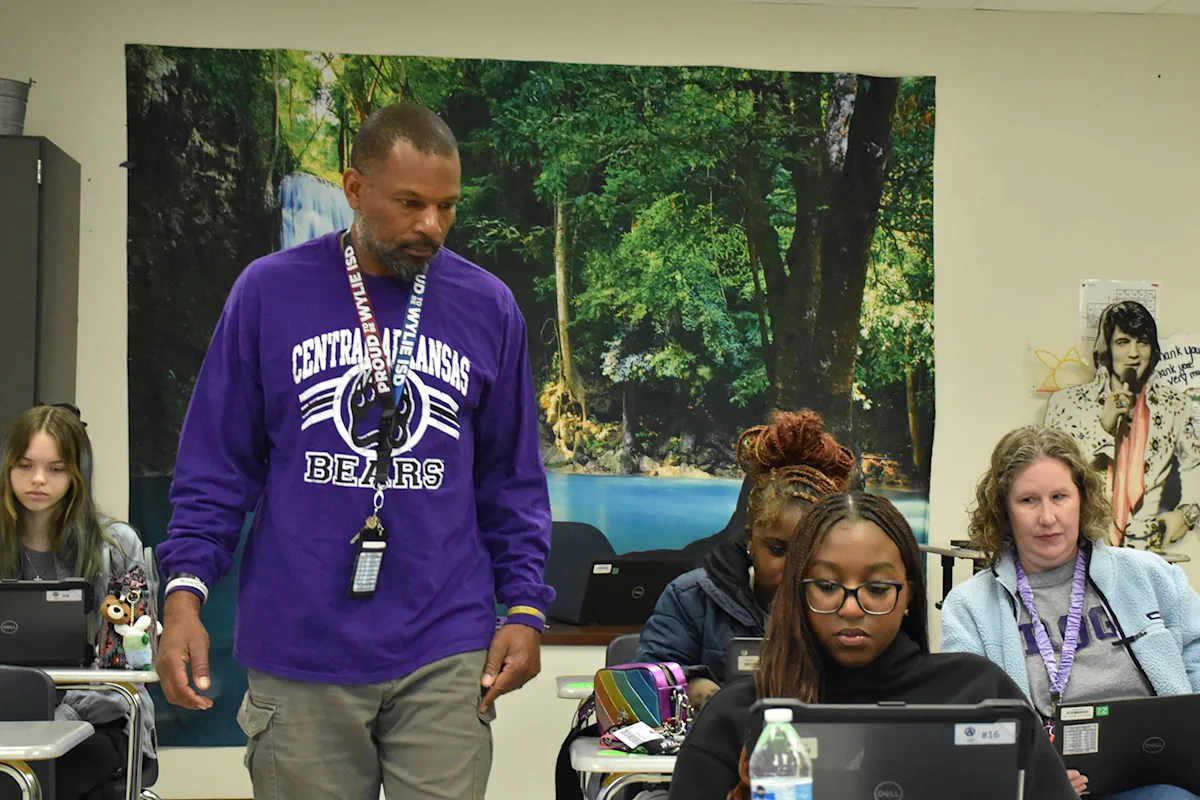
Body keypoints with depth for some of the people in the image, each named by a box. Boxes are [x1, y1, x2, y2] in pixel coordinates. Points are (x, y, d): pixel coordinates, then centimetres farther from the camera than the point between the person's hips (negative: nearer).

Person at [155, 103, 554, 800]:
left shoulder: (488, 308, 4)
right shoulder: (270, 293, 0)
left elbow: (511, 479, 10)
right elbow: (217, 465, 3)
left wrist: (525, 607, 1)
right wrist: (186, 591, -8)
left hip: (446, 658, 1)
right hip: (300, 652, 0)